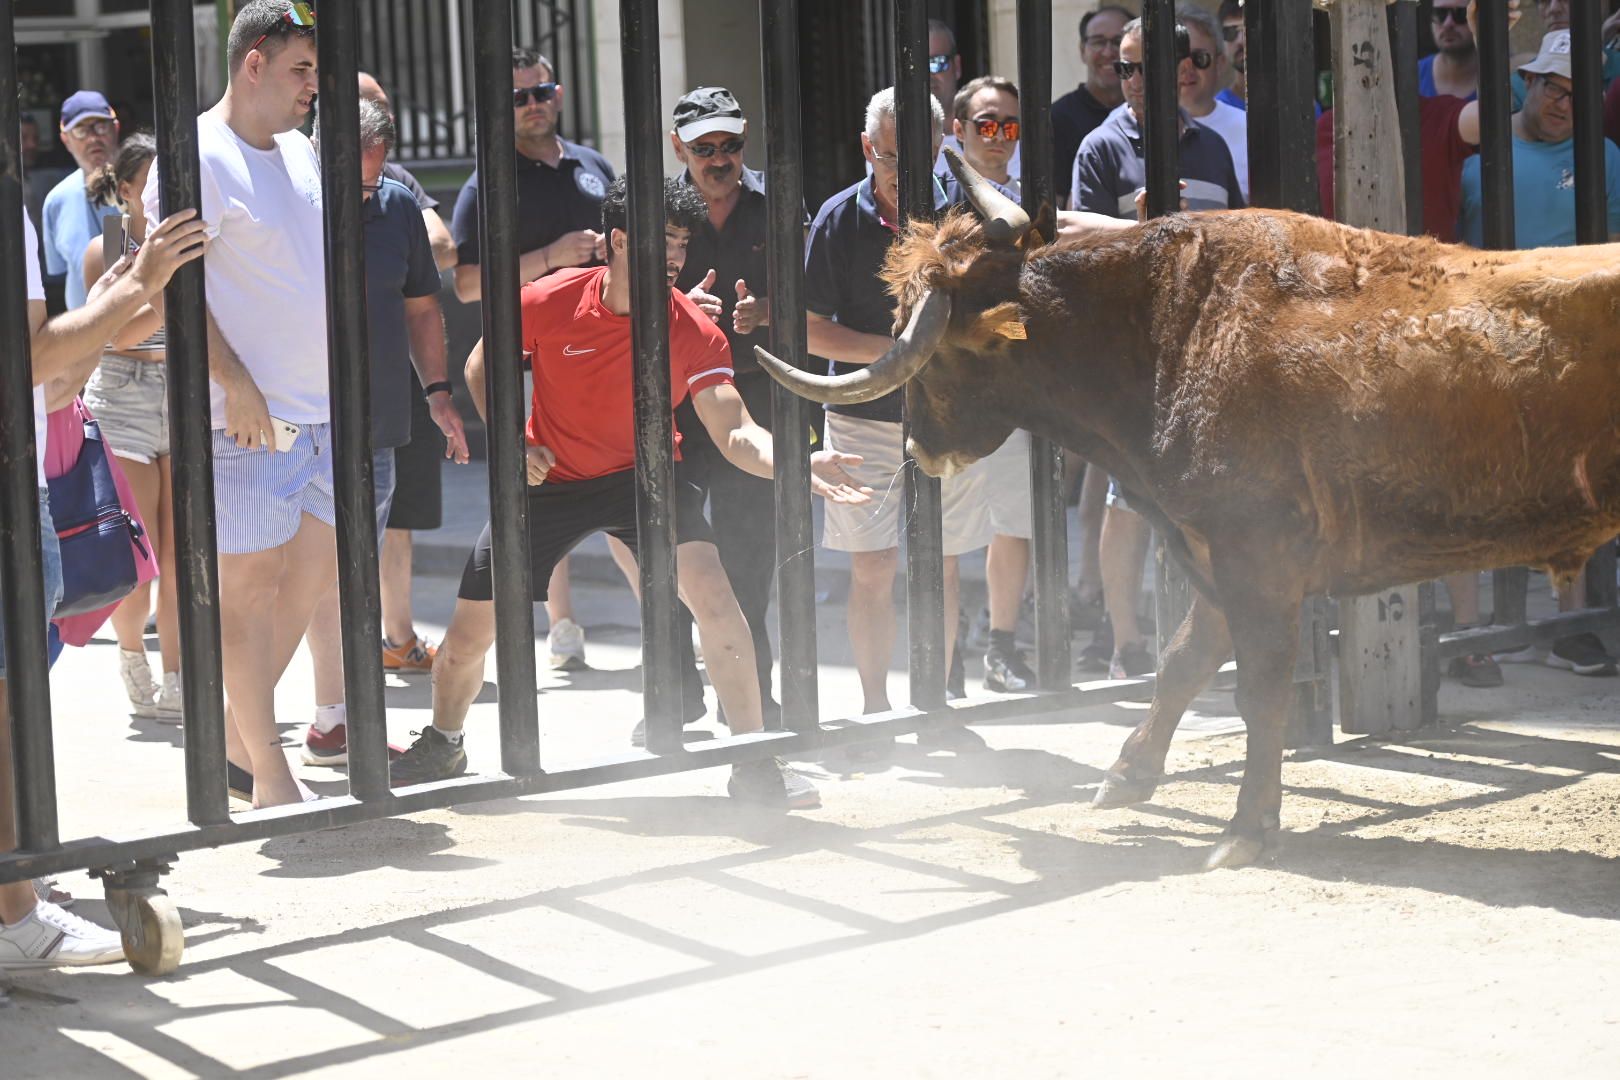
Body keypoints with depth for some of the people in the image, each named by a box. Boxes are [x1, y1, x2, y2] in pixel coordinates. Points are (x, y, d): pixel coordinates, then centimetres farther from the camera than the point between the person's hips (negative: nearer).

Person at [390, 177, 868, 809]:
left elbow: (734, 433, -26)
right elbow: (482, 367, 1)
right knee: (471, 631, 3)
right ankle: (441, 747, 36)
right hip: (549, 480, 1)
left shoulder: (693, 332, -18)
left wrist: (797, 465, -46)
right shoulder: (549, 303, -16)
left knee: (710, 590, -26)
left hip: (644, 474, -1)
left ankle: (754, 765, -16)